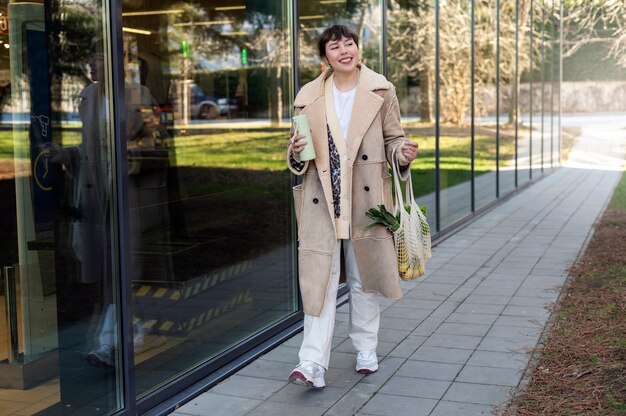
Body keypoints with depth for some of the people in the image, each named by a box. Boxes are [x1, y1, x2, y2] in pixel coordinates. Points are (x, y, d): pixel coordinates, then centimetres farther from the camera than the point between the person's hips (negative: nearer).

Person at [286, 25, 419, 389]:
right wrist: (296, 152, -12)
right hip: (321, 201, 0)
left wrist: (404, 153, -16)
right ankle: (313, 364, -5)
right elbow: (299, 157, 11)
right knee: (319, 280, -5)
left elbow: (393, 139, 6)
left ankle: (367, 350, 28)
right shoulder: (309, 97, 7)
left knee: (364, 279, 12)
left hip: (365, 200, 0)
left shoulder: (381, 91, 3)